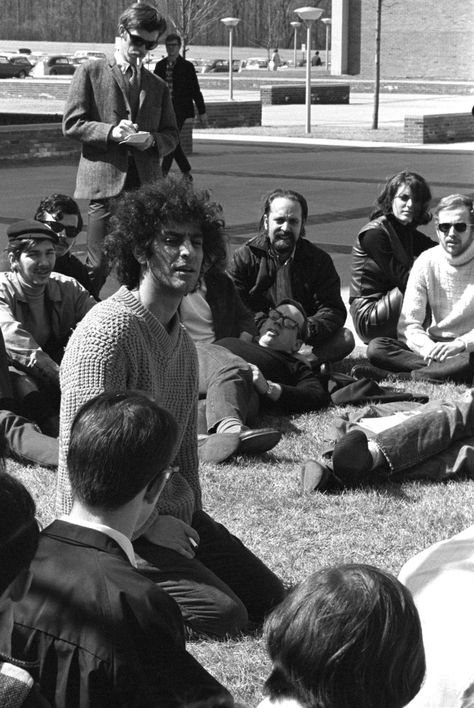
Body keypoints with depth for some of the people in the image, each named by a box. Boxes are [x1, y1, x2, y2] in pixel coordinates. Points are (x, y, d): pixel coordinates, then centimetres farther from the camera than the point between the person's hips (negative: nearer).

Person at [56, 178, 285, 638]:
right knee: (225, 617, -19)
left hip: (172, 515, 9)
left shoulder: (182, 339, 13)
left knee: (269, 599, 5)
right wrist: (146, 525, -18)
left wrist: (194, 512, 12)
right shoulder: (108, 332, -19)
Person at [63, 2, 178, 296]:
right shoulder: (90, 72, 6)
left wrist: (151, 140, -5)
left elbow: (171, 135, 18)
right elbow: (72, 123, 0)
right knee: (98, 266, -7)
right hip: (105, 180, -4)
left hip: (146, 183, 4)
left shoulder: (158, 86, 19)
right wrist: (111, 132, -15)